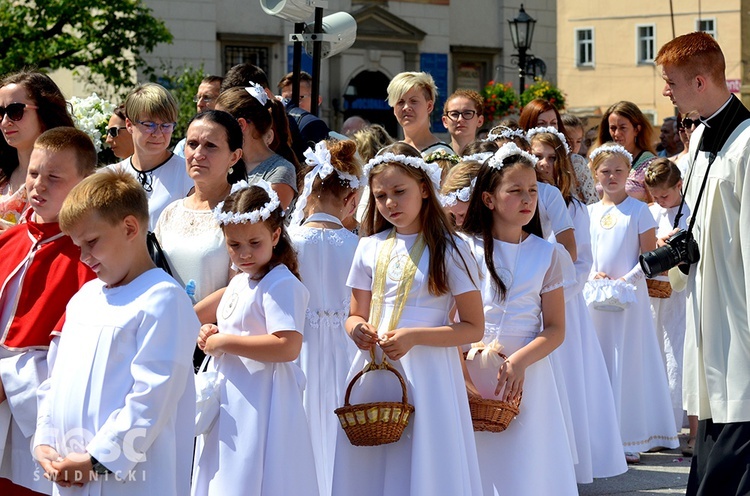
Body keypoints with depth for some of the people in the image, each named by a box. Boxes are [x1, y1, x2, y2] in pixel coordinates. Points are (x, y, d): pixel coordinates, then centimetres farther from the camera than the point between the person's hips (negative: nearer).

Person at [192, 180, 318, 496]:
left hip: (260, 406, -9)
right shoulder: (238, 283, 14)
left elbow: (288, 346, -28)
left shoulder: (281, 284, -15)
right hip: (230, 403, 9)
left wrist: (225, 342, -21)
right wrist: (210, 336, 6)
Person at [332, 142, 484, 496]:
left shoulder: (449, 251, -4)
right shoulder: (370, 248, 9)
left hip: (427, 377, -4)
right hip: (373, 373, 4)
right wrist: (357, 329, -7)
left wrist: (414, 336, -17)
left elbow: (473, 328, -6)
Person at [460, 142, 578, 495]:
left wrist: (519, 362, -14)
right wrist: (461, 366, -11)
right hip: (470, 376, -1)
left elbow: (555, 328, 2)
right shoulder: (465, 249, 2)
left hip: (527, 376, 1)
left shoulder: (545, 254, 5)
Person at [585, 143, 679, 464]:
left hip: (629, 294, -4)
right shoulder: (589, 212, 9)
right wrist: (592, 274, -6)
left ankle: (630, 440, 2)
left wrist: (625, 280, -16)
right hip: (596, 295, 4)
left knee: (628, 362, -3)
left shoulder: (638, 210, -3)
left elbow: (650, 256, -6)